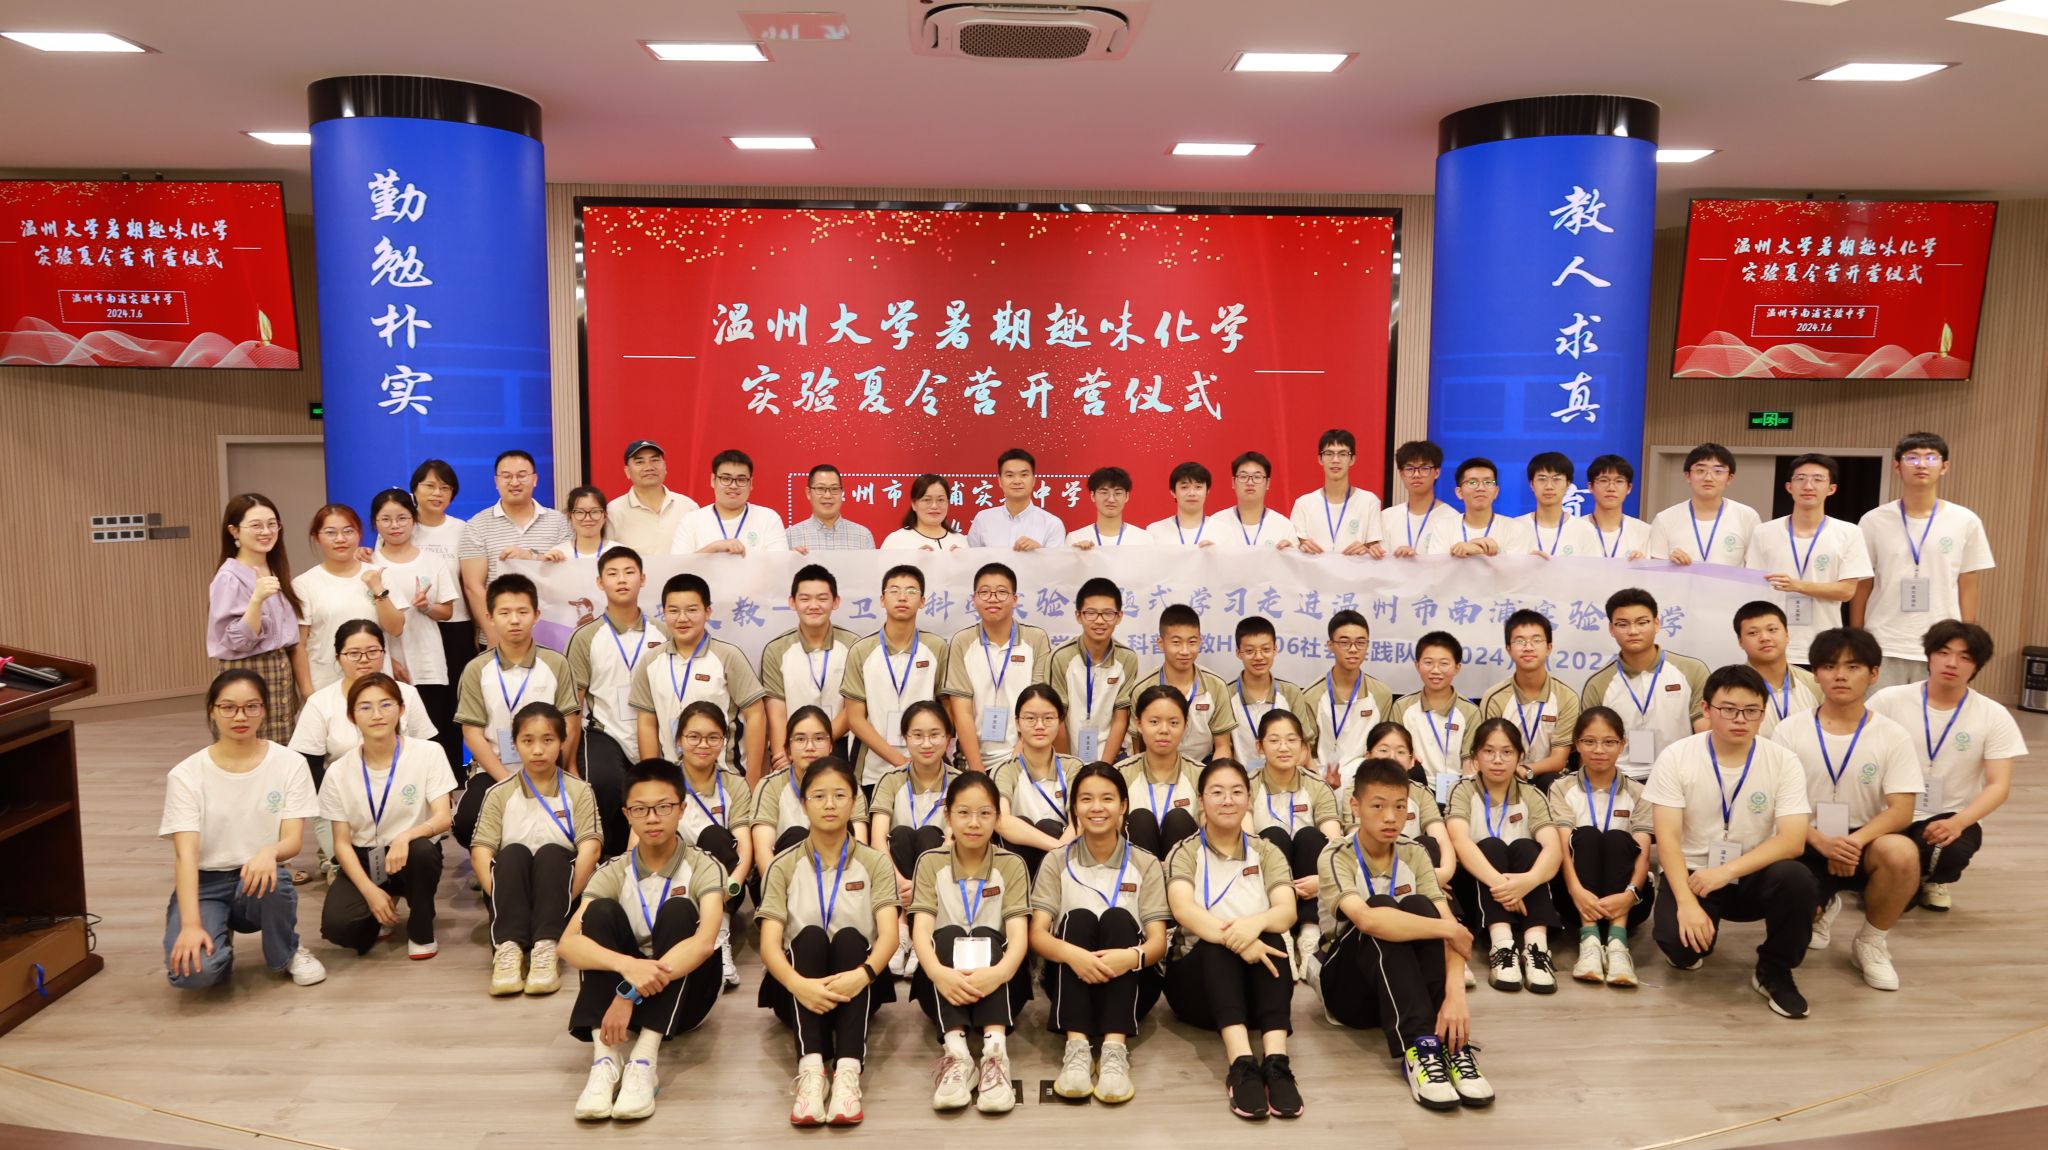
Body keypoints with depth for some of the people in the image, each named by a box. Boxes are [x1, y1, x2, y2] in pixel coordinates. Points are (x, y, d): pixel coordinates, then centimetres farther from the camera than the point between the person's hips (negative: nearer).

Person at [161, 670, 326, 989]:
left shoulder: (289, 764, -4)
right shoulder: (186, 775, -6)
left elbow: (294, 840, -10)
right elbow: (186, 854, -15)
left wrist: (270, 852, -35)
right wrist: (190, 925, -28)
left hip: (257, 879, 1)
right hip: (205, 883, 0)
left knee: (269, 877, -37)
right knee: (194, 970, -29)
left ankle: (286, 953, -4)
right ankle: (220, 940, 11)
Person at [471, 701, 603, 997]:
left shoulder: (578, 791, 1)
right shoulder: (500, 793, 4)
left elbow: (590, 849, -10)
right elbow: (480, 852, -6)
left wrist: (562, 899, -22)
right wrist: (503, 896, -21)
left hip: (561, 888, -1)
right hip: (514, 894, 1)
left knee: (551, 853, -29)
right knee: (513, 852, -28)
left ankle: (546, 948, -43)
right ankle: (509, 946, -42)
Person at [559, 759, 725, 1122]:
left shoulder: (703, 868, -11)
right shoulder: (613, 873, -3)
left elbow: (704, 942, -29)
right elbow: (568, 943, -19)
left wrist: (631, 993, -38)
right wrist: (626, 966, -40)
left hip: (684, 992, -2)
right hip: (623, 986, 2)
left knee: (678, 910, -28)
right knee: (601, 910, -22)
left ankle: (643, 1060, -37)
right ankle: (606, 1058, -34)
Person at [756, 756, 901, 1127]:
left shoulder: (874, 863, 1)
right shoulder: (784, 866, 0)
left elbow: (889, 934, -13)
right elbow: (769, 945, -12)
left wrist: (862, 974, -36)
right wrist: (799, 984, -34)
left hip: (856, 986, 0)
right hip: (800, 988, 0)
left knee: (849, 937, -30)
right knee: (810, 936, -29)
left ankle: (848, 1070, -46)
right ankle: (810, 1069, -46)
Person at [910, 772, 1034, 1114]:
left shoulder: (1011, 865, 0)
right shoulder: (931, 862, 1)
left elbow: (1019, 933, -14)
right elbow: (921, 929, -13)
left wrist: (1000, 972, -37)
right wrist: (938, 972, -35)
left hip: (995, 982, 0)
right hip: (945, 983, 0)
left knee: (985, 937, -29)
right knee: (949, 934, -28)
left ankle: (995, 1049, -46)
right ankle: (954, 1050, -44)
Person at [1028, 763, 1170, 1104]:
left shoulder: (1145, 863, 4)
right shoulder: (1056, 862, 4)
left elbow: (1158, 941, -7)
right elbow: (1037, 935, -8)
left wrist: (1132, 956, -32)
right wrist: (1071, 953, -32)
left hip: (1129, 985, 0)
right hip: (1072, 981, 0)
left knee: (1118, 918, -27)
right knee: (1077, 919, -26)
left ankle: (1115, 1048, -41)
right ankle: (1077, 1046, -40)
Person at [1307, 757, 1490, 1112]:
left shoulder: (1413, 854, -3)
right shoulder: (1337, 858, -16)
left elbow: (1448, 923, -18)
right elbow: (1366, 918, -37)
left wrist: (1455, 993, -35)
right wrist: (1450, 930, -31)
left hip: (1404, 982, 3)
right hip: (1347, 986, -3)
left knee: (1417, 907, -26)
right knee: (1383, 909, -31)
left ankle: (1452, 1043, -32)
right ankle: (1418, 1046, -39)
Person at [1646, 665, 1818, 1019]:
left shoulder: (1784, 762, -6)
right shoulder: (1676, 757, -9)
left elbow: (1792, 840, -15)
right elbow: (1667, 837, -13)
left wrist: (1726, 871, -26)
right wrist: (1686, 902, -26)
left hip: (1754, 876, 1)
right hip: (1693, 873, -1)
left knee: (1796, 879, -32)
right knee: (1678, 943, -29)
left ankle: (1774, 972, -4)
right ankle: (1693, 947, 13)